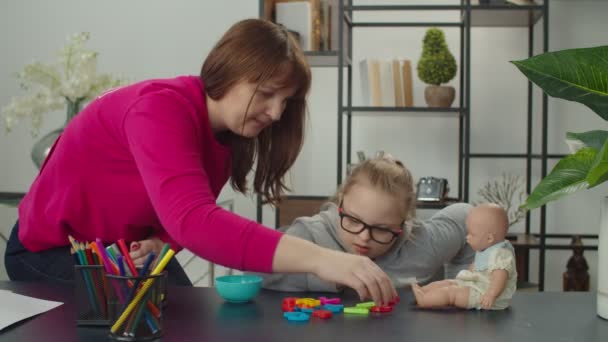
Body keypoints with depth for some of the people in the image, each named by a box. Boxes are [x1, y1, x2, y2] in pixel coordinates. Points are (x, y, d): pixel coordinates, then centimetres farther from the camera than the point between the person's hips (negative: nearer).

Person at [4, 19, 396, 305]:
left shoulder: (228, 134, -5)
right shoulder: (162, 108, -32)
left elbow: (183, 218, -2)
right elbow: (192, 220, -47)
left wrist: (159, 244, -27)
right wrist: (319, 259, -55)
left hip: (127, 250, 7)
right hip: (52, 252, -7)